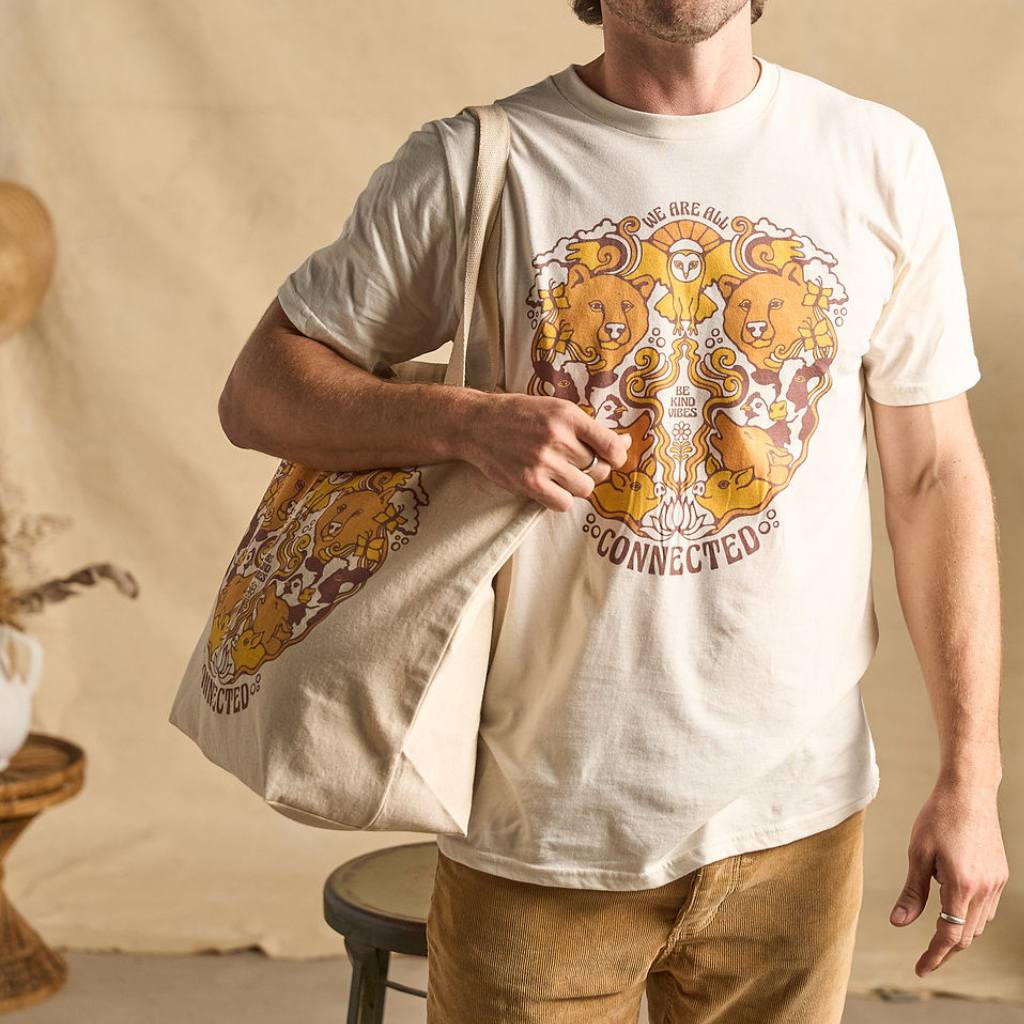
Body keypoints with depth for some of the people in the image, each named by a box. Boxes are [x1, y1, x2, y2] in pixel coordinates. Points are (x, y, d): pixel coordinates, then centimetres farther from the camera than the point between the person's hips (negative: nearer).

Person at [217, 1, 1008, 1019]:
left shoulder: (882, 161, 1)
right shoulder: (470, 167, -5)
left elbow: (935, 476, 4)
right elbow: (257, 390, 0)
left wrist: (971, 777, 2)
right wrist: (466, 420, -19)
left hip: (794, 820, 2)